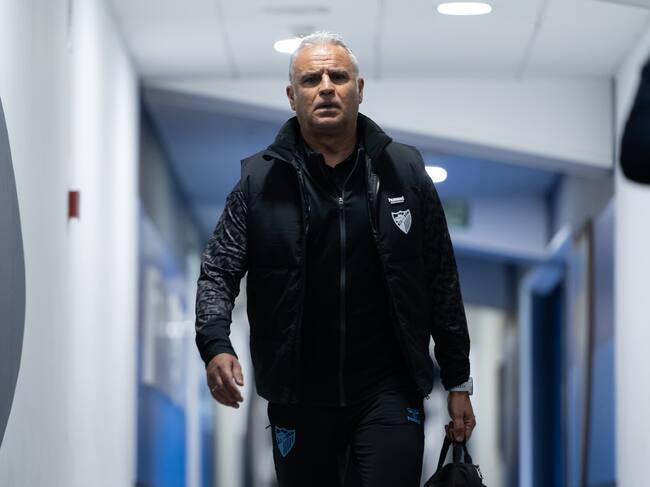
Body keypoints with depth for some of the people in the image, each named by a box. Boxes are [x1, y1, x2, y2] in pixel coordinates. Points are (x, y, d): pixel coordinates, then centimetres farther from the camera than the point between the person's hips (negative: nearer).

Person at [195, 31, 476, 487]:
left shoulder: (403, 172, 3)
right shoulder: (260, 180, 2)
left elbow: (442, 285, 7)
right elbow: (218, 273, 0)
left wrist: (458, 382, 7)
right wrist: (216, 345, -20)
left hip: (388, 392, -1)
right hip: (300, 395, 1)